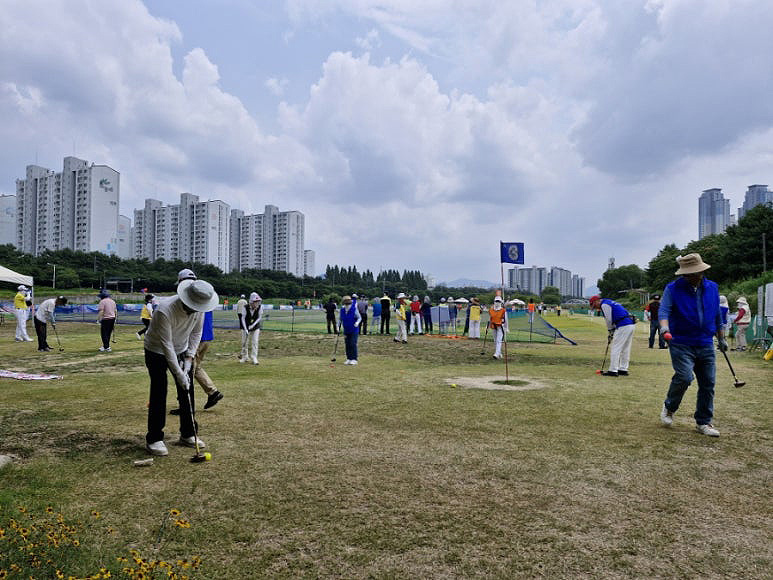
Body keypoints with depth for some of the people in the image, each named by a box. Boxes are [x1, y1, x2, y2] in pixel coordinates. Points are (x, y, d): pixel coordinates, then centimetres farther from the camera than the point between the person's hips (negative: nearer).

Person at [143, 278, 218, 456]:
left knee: (187, 393, 4)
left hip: (181, 350, 5)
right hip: (157, 352, -5)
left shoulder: (199, 309, -17)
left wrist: (189, 358, -10)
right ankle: (154, 439, 5)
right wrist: (179, 374, -28)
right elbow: (166, 345, -31)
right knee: (159, 394, -8)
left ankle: (188, 434, 16)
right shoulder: (164, 311, -35)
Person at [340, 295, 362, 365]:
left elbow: (360, 318, -8)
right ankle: (349, 359, 16)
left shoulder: (354, 309, -15)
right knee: (347, 345, 7)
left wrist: (357, 322, -27)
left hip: (354, 331, -5)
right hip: (346, 331, 5)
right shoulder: (342, 310, -2)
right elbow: (340, 319, 11)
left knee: (353, 344, -9)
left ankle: (354, 359, -3)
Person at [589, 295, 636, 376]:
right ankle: (623, 370, 20)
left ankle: (613, 371, -5)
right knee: (625, 349, 15)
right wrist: (612, 332, 18)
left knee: (615, 349, -6)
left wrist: (610, 332, 6)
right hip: (631, 324, 10)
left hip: (623, 326, -10)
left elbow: (609, 320, -7)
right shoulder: (610, 303, 26)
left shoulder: (604, 305, -4)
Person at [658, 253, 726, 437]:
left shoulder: (712, 288, 8)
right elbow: (664, 310, -17)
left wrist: (721, 339, 22)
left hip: (706, 345, 5)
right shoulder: (673, 289, -6)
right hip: (681, 344, -5)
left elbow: (717, 316, 18)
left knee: (708, 384, 6)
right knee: (684, 377, -20)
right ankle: (669, 408, 7)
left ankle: (703, 422, 21)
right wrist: (664, 327, -37)